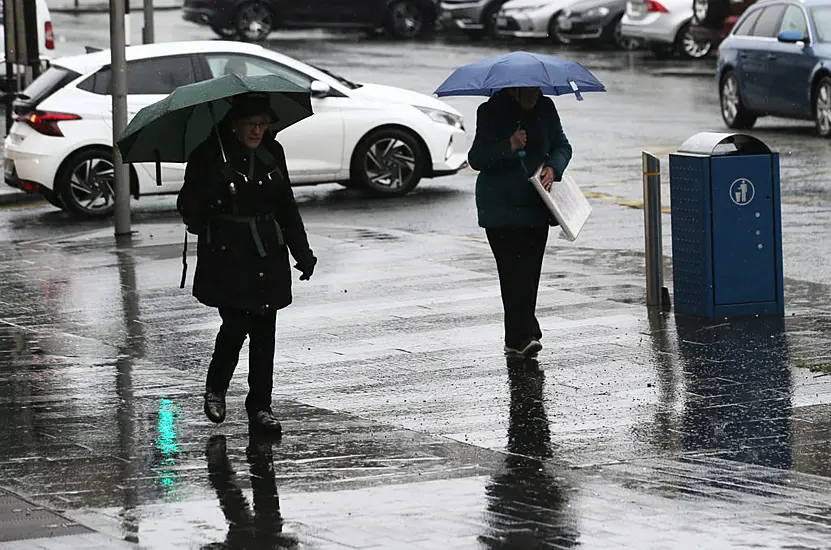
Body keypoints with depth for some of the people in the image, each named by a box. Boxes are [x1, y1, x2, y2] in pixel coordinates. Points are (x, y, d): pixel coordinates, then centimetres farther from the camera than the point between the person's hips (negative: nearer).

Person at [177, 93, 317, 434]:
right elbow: (189, 204, -7)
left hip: (267, 254, 5)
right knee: (236, 325, -10)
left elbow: (286, 205, 15)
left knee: (264, 329, 4)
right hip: (226, 254, -5)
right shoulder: (210, 155, -8)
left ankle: (260, 406, 12)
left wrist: (302, 252, 13)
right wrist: (196, 219, -29)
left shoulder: (272, 153, 8)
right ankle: (215, 389, 16)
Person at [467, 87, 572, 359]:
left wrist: (553, 168, -9)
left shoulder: (546, 109, 5)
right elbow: (477, 158, -10)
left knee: (530, 271, 3)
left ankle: (517, 338, 13)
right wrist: (509, 147, -24)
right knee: (514, 271, -12)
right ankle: (524, 336, -16)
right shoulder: (491, 111, -6)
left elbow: (562, 146, 12)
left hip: (536, 206, 4)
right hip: (501, 207, -4)